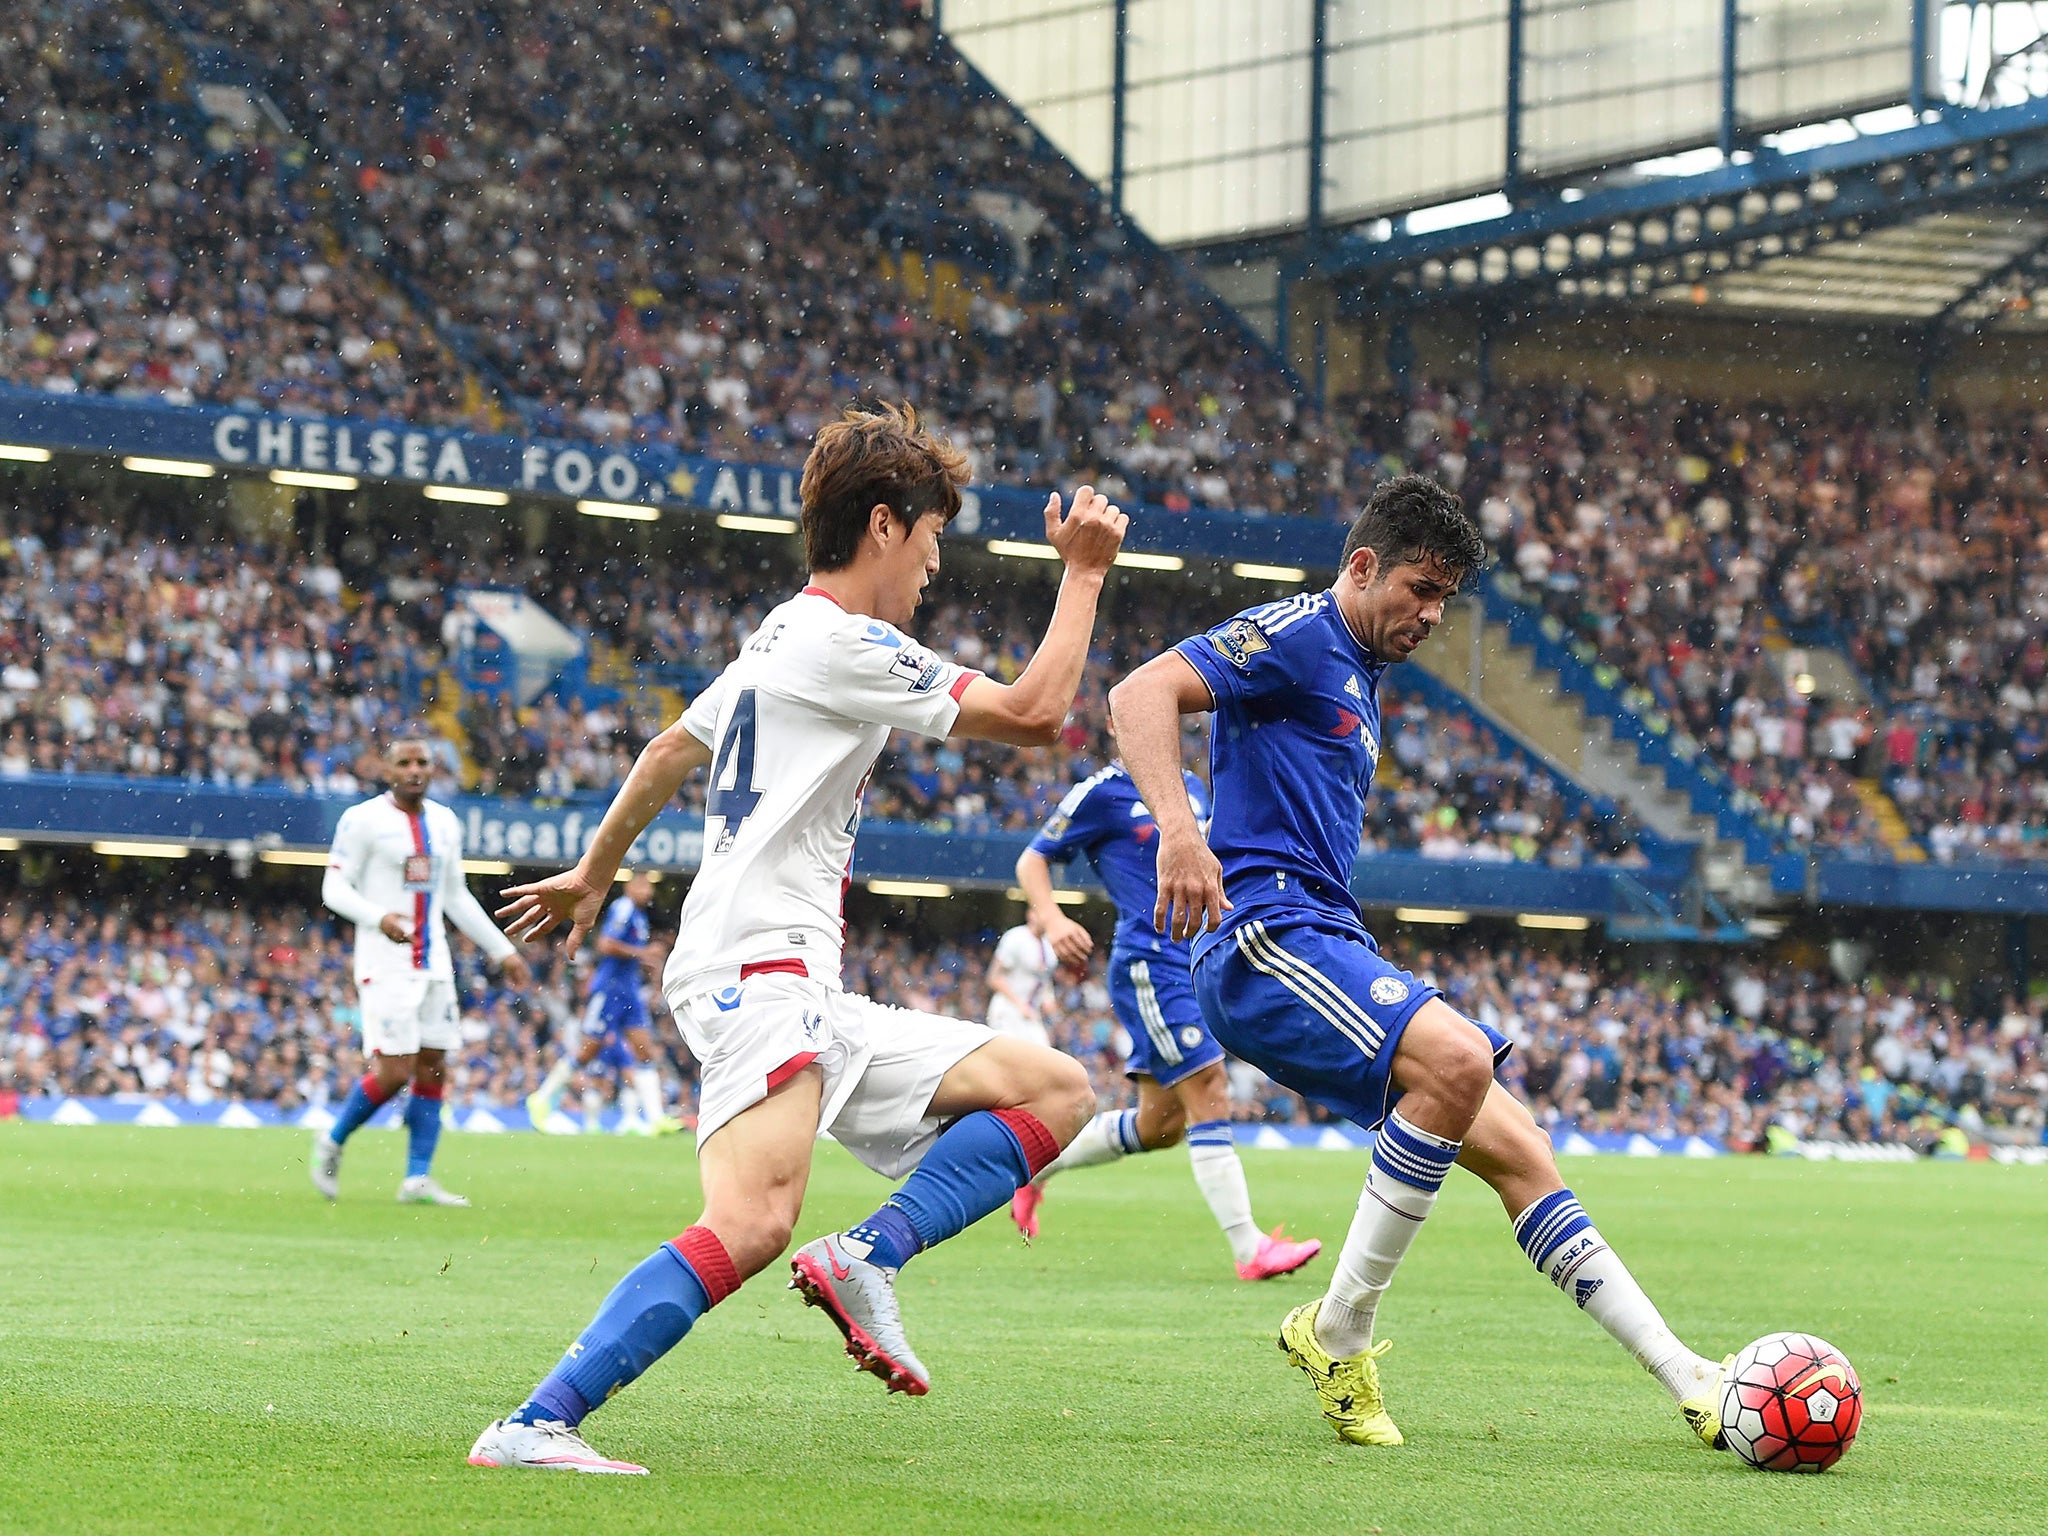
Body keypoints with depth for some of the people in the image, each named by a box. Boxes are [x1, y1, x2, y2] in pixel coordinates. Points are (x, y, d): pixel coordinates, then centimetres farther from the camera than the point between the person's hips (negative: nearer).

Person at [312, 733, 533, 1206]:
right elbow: (335, 888, -10)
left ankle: (418, 1178, 6)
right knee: (394, 1070, -13)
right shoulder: (363, 820, -7)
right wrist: (379, 917, -29)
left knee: (433, 1069, 2)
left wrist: (503, 952, 19)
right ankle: (333, 1141, 11)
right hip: (385, 963, -7)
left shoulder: (444, 823, 13)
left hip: (433, 963, 7)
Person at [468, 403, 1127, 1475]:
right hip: (755, 973, -11)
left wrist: (593, 873, 49)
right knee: (752, 1220, -32)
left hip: (810, 1004, 11)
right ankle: (532, 1428, -33)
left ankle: (867, 1259, -11)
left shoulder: (781, 639, 23)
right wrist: (1083, 573, 5)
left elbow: (668, 754, 36)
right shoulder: (842, 642, -8)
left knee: (1056, 1092, 5)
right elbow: (1034, 713, -6)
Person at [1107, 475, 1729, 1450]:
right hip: (1263, 935, -10)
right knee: (1460, 1058, -30)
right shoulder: (1297, 636, -5)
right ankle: (1338, 1332, -18)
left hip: (1328, 946, 10)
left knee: (1516, 1149, 2)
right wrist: (1178, 829, -33)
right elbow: (1141, 694, -18)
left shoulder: (1360, 677, 25)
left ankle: (1692, 1386, 1)